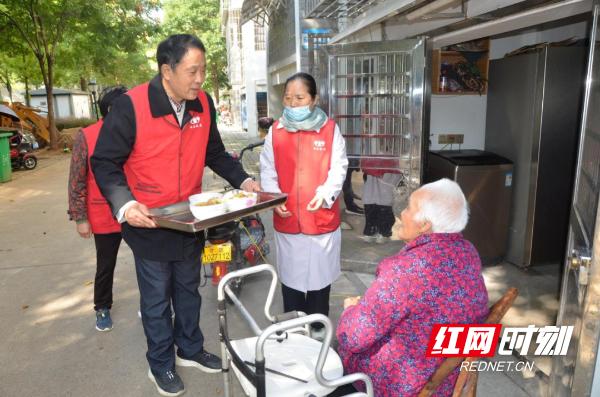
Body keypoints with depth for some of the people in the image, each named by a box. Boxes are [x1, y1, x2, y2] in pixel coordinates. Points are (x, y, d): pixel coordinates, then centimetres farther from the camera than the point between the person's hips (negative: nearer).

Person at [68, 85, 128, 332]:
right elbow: (77, 182, -5)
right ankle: (102, 308, 38)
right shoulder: (86, 137, -9)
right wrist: (80, 218, -5)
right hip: (104, 218, -1)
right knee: (106, 267, 15)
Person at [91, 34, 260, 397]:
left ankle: (190, 349, 44)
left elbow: (214, 153, 9)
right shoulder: (132, 105, -20)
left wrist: (242, 180, -4)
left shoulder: (203, 103, -4)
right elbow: (105, 163, -14)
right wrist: (125, 205, -30)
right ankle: (161, 364, 36)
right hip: (148, 222, -4)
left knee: (188, 289, 21)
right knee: (157, 297, 13)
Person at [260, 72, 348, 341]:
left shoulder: (330, 130, -3)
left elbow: (338, 169, -7)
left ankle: (318, 326, 32)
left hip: (322, 218, -2)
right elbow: (267, 170, 3)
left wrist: (325, 195, -24)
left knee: (320, 274, 12)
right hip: (287, 219, 2)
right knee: (290, 275, 14)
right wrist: (274, 198, -13)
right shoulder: (275, 131, 3)